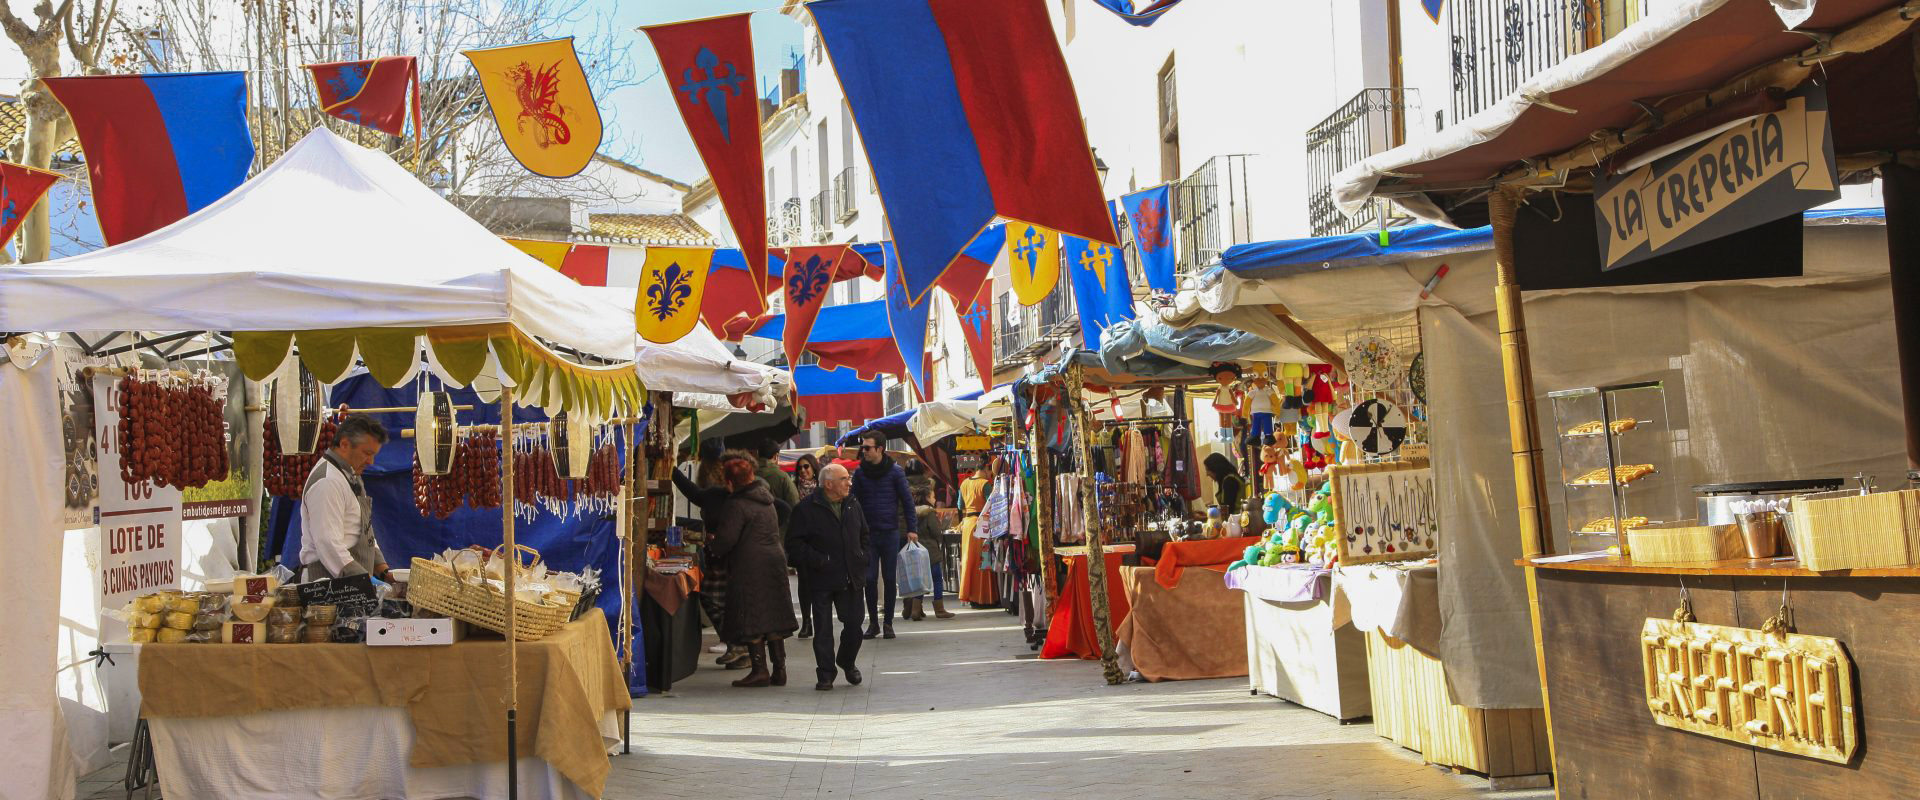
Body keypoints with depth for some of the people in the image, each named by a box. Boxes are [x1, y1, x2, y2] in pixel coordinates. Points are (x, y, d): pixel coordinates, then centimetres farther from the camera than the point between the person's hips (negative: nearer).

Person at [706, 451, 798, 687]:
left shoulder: (736, 506, -13)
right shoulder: (765, 499, 14)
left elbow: (726, 540, -18)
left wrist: (711, 542, 5)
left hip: (749, 568, -8)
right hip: (775, 562, 8)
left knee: (751, 622, -3)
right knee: (774, 617, 10)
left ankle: (760, 669, -5)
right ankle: (779, 669, 11)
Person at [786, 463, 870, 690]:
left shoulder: (853, 506, 11)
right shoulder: (806, 508, -8)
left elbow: (865, 536, 23)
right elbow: (794, 544, -9)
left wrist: (865, 558, 7)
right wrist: (817, 561, -15)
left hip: (850, 579, 5)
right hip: (821, 580, -4)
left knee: (854, 625, 6)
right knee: (823, 629, 0)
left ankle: (847, 662, 31)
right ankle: (825, 674, 11)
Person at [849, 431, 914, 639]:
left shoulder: (895, 472, -2)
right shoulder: (860, 473, 3)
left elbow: (907, 501, 1)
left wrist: (911, 529, -5)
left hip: (890, 532, -1)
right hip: (867, 534, 1)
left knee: (890, 579, 4)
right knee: (870, 579, -1)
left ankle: (888, 623, 12)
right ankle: (873, 622, 10)